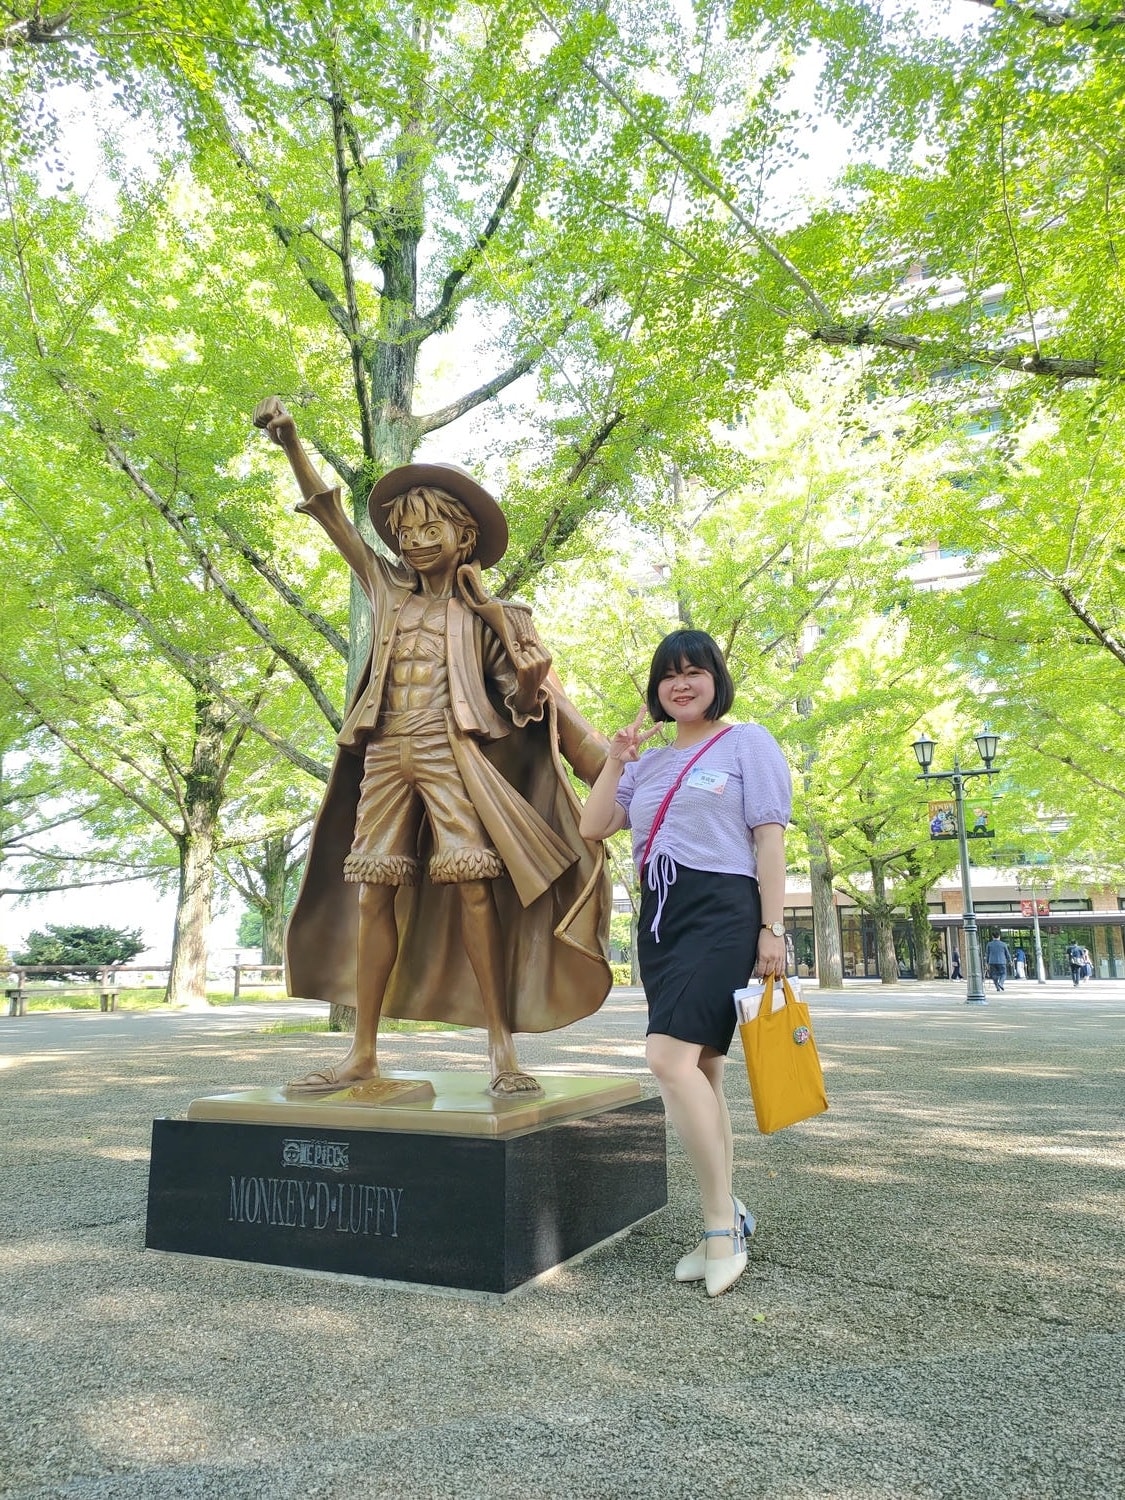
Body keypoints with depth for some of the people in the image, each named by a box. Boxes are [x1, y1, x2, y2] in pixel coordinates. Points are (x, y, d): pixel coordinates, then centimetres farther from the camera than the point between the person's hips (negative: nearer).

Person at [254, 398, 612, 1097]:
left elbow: (523, 703, 4)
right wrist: (291, 442, 13)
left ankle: (502, 1046, -7)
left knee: (470, 884, -13)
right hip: (385, 751, 4)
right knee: (373, 890, -1)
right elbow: (331, 513, 19)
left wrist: (530, 679, -19)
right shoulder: (389, 591, 19)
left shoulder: (484, 613, 10)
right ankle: (363, 1053, 4)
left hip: (451, 750, -4)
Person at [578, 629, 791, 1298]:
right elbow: (594, 827, 14)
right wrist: (615, 760, 4)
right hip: (659, 916, 7)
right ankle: (727, 1221, 19)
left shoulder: (748, 742, 4)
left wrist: (772, 927, -9)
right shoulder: (648, 761, 19)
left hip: (721, 910, -6)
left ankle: (722, 1223, -9)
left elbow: (769, 837, -3)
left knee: (670, 1057, -21)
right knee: (699, 1070, 9)